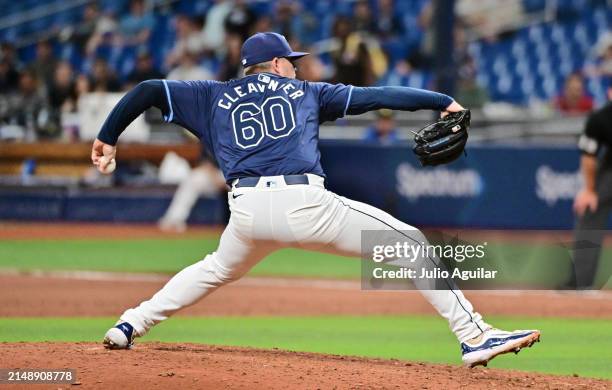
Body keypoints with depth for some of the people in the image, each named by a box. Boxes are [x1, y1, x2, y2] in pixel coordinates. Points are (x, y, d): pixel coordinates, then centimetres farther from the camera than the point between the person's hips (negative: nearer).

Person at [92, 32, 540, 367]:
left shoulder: (214, 97, 25)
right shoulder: (304, 92, 21)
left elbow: (148, 90, 20)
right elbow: (375, 97, 18)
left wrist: (108, 138, 27)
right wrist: (443, 101, 21)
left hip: (247, 212, 3)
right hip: (303, 202, -3)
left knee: (217, 269, 35)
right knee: (409, 244, 5)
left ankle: (129, 326, 28)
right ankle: (473, 335, -6)